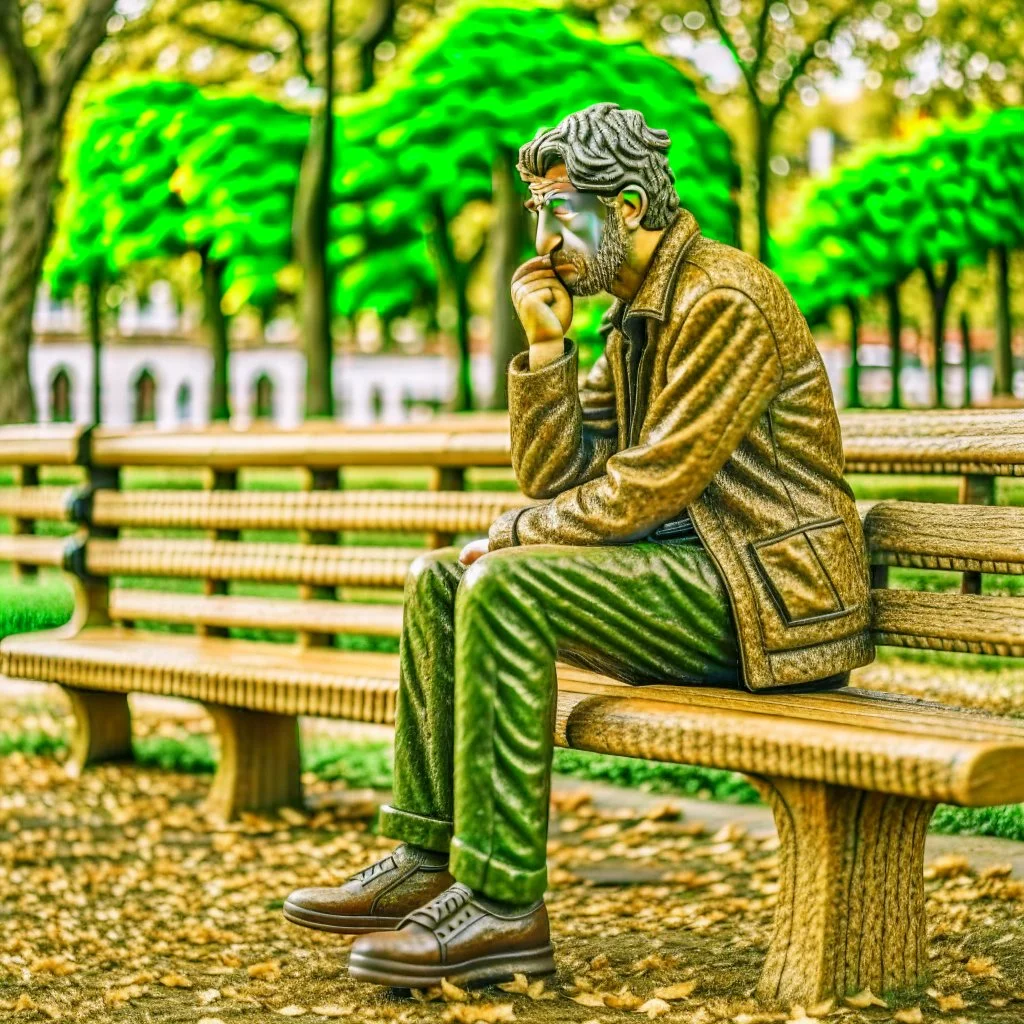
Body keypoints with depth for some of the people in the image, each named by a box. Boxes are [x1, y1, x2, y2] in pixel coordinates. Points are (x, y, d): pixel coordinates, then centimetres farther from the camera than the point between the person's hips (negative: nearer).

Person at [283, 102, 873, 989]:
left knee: (507, 590, -27)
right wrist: (545, 344, -1)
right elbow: (557, 477, 11)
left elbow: (648, 488, -20)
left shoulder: (726, 299, -15)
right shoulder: (636, 317, 16)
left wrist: (515, 537, -9)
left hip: (760, 595, -10)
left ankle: (503, 904, -23)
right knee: (440, 582, 5)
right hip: (681, 577, 10)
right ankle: (428, 858, 5)